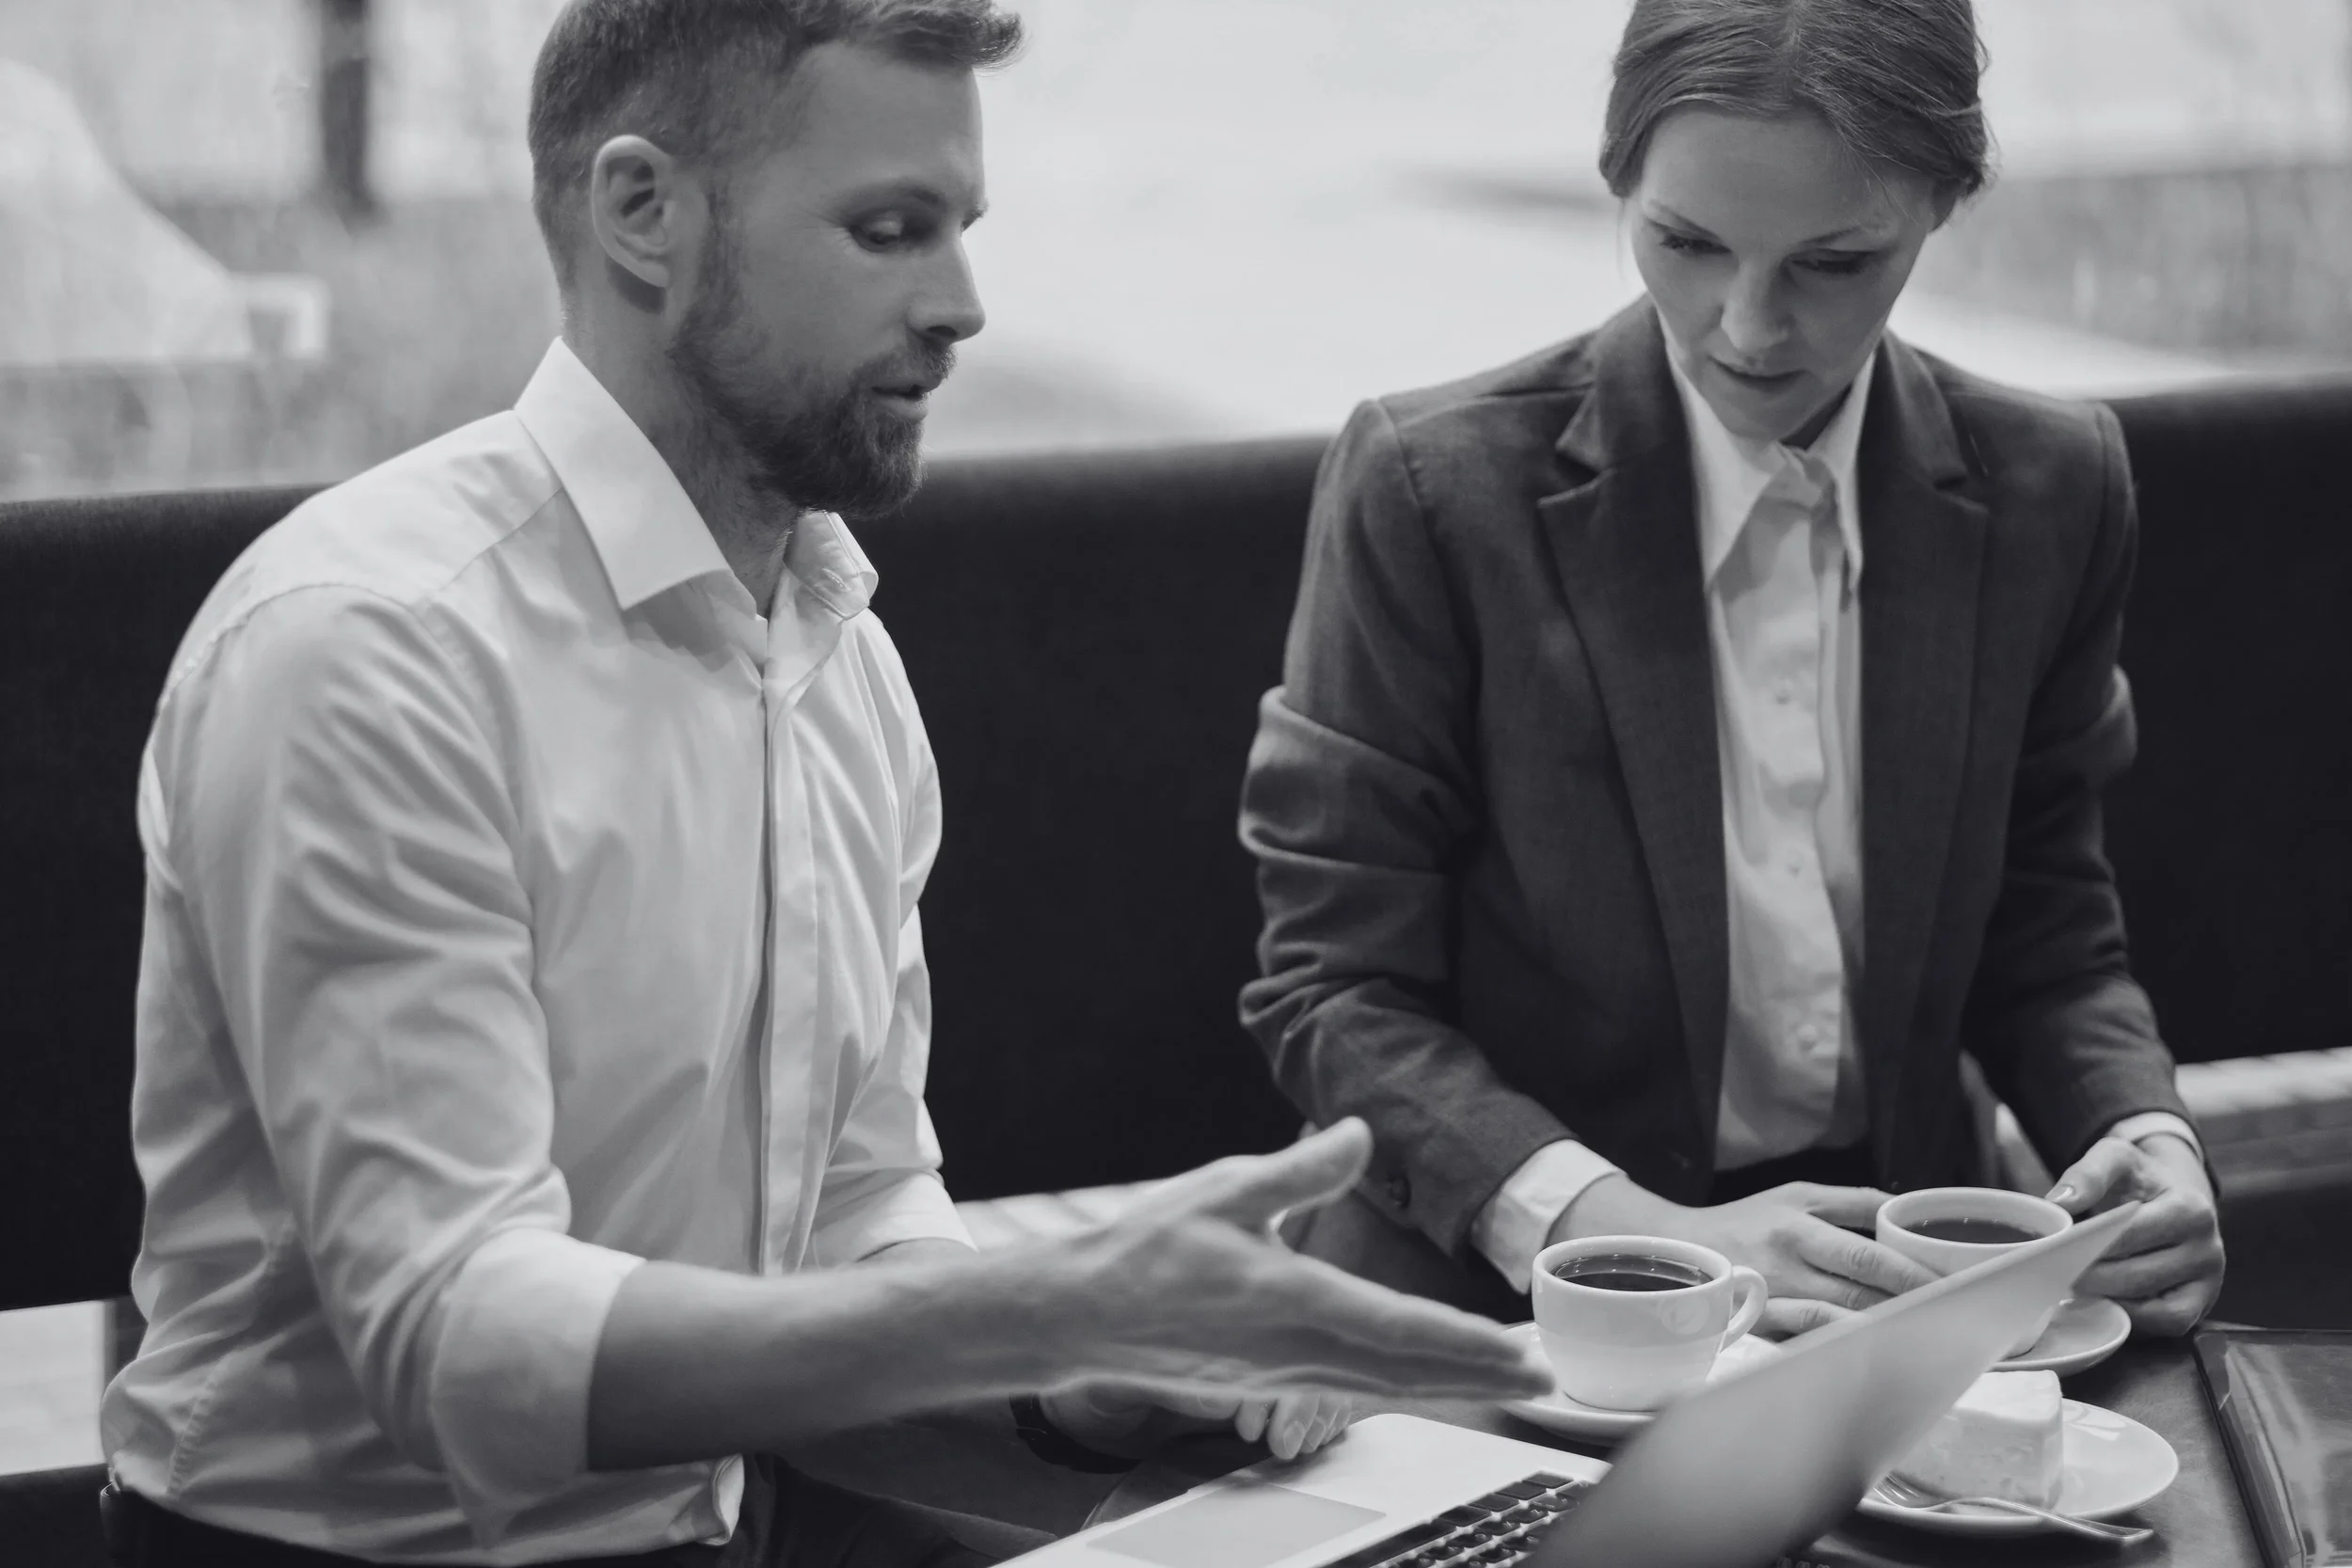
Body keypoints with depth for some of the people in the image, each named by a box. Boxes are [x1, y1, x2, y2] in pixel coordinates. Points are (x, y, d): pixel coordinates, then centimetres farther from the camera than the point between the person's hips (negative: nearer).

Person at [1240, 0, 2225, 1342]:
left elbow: (2048, 942, 13)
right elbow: (1336, 992, -8)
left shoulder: (2050, 492, 2)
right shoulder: (1431, 489, -10)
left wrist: (2144, 1133, -9)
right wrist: (1641, 1237, -22)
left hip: (1883, 1285, 2)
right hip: (1500, 1308, -2)